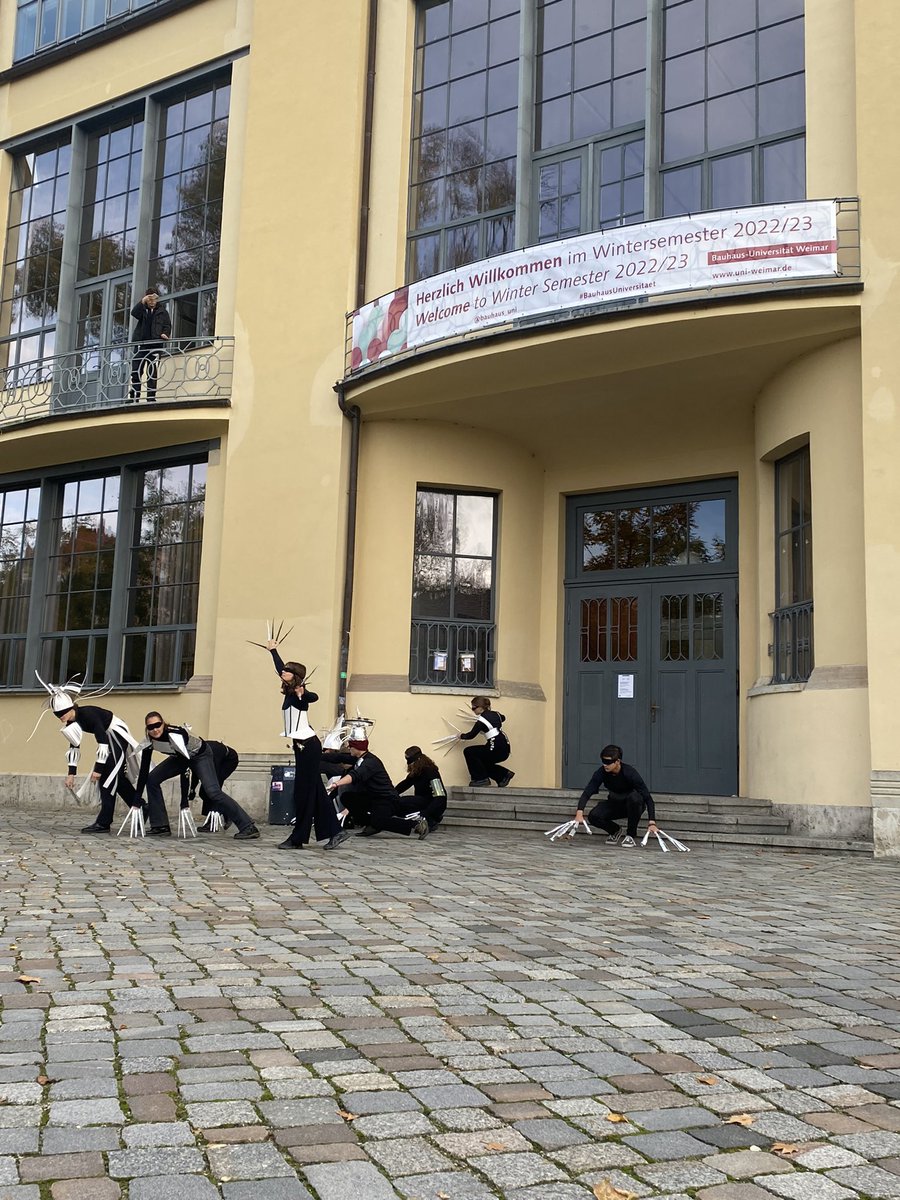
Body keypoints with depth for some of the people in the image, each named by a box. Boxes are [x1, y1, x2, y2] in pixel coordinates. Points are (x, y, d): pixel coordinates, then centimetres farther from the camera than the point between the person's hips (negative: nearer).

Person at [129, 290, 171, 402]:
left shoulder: (162, 312, 13)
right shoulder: (142, 310, 16)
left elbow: (167, 325, 6)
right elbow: (134, 313, -5)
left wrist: (165, 333, -16)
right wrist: (142, 301, -17)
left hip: (155, 345, -2)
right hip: (140, 344, 2)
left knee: (152, 373, -6)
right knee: (136, 372, -2)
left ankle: (151, 398, -6)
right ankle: (133, 398, 0)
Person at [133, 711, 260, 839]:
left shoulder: (175, 735, -38)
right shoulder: (148, 742, -21)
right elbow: (143, 770, -14)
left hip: (200, 754, -7)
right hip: (180, 756, 7)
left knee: (212, 791, -22)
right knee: (152, 779, -8)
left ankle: (248, 827, -20)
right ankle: (161, 826, 0)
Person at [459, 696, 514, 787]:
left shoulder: (481, 721, -10)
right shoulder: (495, 714, 12)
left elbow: (471, 735, -3)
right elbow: (503, 718, 36)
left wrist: (461, 736, 16)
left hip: (496, 750, -9)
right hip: (505, 750, 9)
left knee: (468, 752, 1)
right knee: (481, 762, 26)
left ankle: (481, 778, 2)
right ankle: (504, 774, 19)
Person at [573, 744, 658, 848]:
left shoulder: (629, 773, -30)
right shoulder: (601, 772, -20)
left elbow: (647, 798, -30)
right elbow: (587, 792, -24)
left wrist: (652, 823, -40)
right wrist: (579, 813, -41)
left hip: (633, 805, -3)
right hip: (614, 804, 3)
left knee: (634, 797, -38)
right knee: (593, 816, -24)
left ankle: (631, 836, -15)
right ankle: (615, 831, 10)